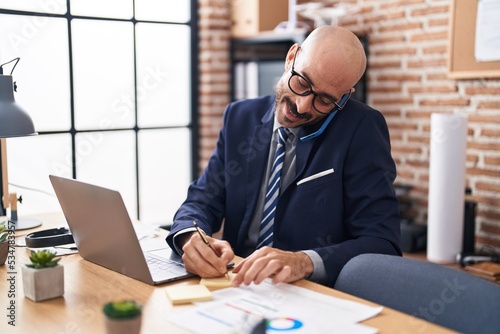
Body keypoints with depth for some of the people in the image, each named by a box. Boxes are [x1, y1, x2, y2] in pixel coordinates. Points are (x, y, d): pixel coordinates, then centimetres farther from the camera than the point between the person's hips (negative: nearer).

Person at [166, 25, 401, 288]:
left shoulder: (362, 129, -8)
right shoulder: (241, 118, 4)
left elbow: (383, 244, -13)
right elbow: (202, 201, 4)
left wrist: (304, 262, -30)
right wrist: (192, 237, -19)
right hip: (236, 285, 4)